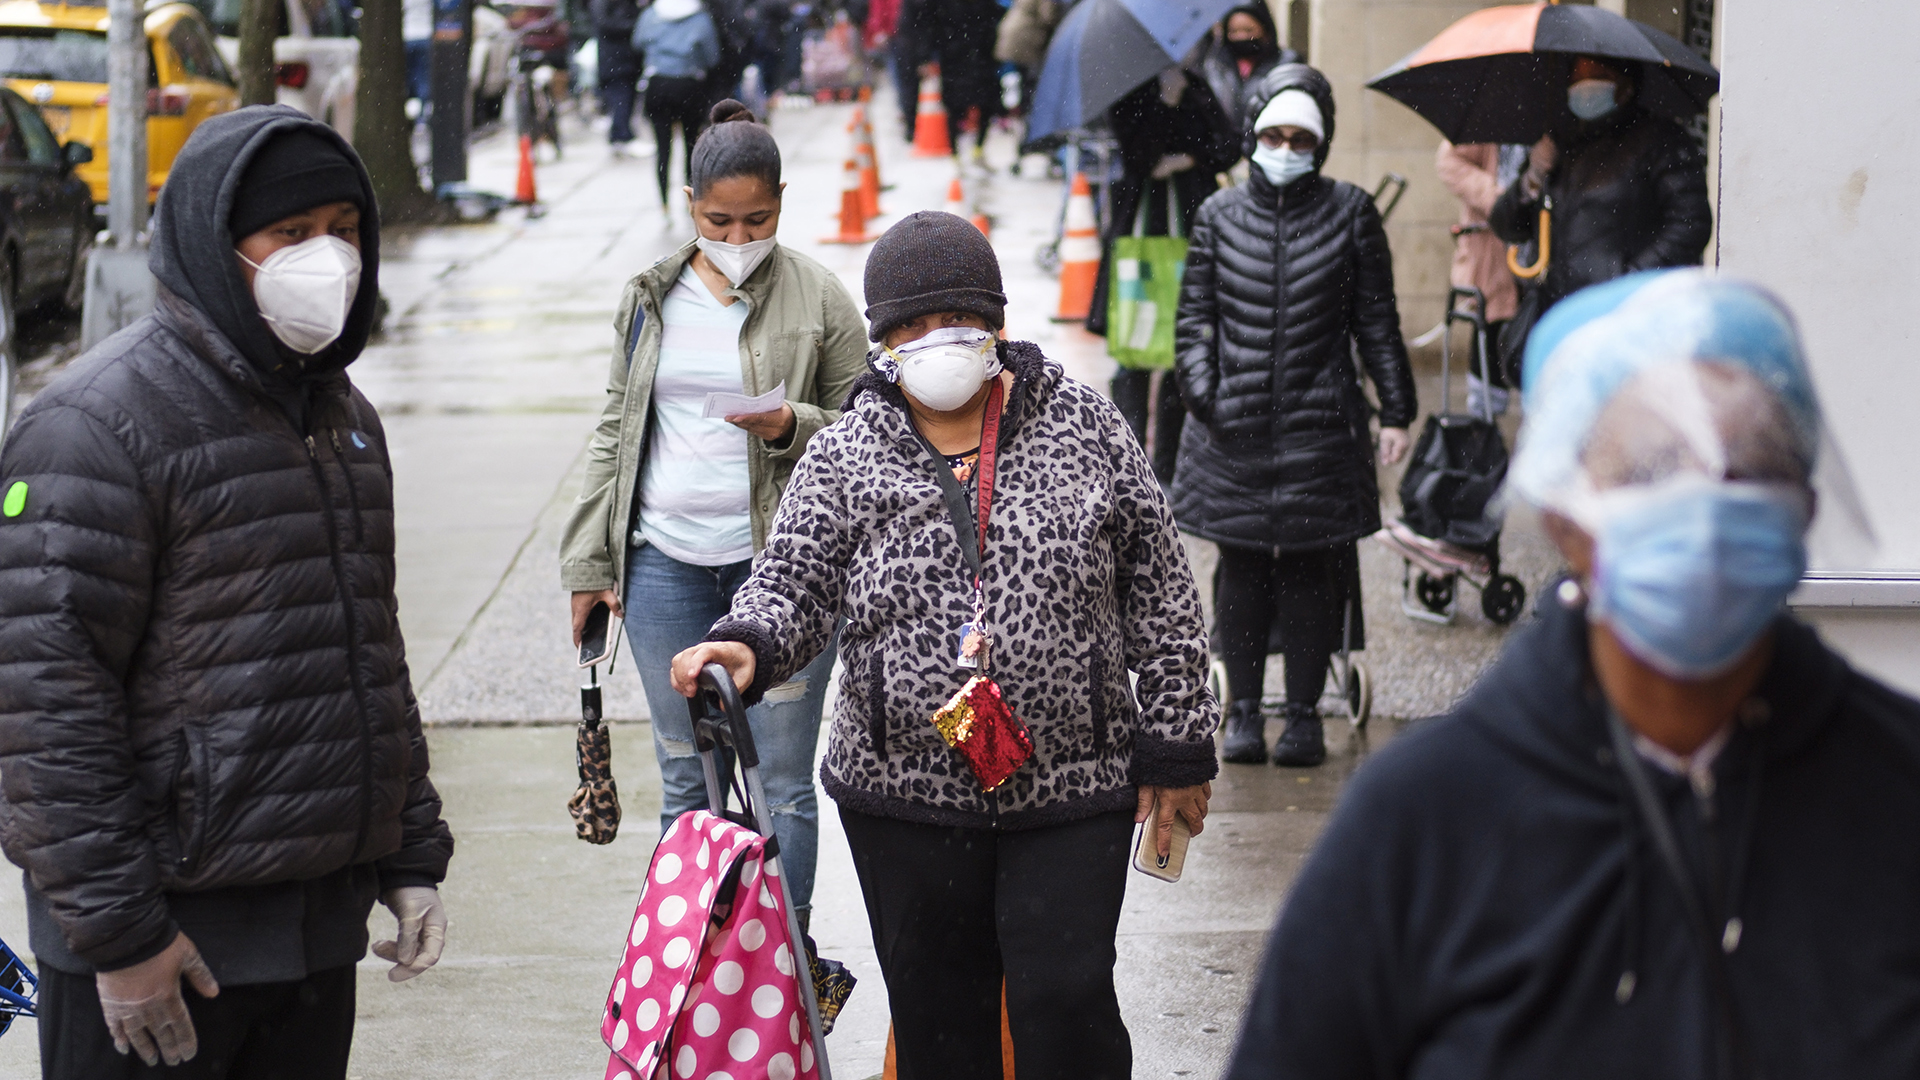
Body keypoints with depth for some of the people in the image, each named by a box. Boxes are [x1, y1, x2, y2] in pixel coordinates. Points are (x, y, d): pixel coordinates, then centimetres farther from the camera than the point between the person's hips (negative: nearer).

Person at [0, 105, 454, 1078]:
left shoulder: (339, 414, 15)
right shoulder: (98, 423, -12)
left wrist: (410, 855, 17)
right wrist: (116, 928, -19)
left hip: (321, 919, 8)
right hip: (162, 938, -7)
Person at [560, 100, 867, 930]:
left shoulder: (818, 300, -1)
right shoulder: (652, 298, 9)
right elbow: (614, 432, 14)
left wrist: (791, 427, -17)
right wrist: (588, 564, 11)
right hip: (664, 560, 3)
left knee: (781, 783, 1)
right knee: (685, 783, 10)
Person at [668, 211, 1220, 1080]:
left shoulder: (1084, 429, 2)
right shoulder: (843, 459, 4)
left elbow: (1160, 592, 5)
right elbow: (794, 584, -2)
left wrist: (1176, 747, 3)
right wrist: (747, 647, -26)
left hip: (1073, 790, -1)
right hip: (907, 798, 1)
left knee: (1066, 1003, -6)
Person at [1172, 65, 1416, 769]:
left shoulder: (1350, 213, 5)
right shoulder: (1220, 216, 7)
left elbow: (1377, 322, 8)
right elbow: (1194, 317, 10)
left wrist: (1396, 412, 5)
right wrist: (1204, 395, -3)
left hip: (1320, 425, -1)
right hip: (1235, 428, 1)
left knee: (1311, 570, 1)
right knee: (1242, 566, 5)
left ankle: (1304, 713, 10)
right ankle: (1243, 710, 14)